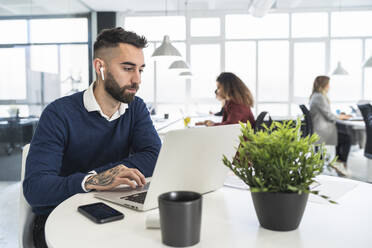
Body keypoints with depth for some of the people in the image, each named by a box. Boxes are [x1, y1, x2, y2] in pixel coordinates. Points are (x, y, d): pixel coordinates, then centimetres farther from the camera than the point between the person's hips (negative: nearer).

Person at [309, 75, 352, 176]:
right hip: (321, 131, -11)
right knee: (347, 139, -3)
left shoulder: (315, 96, 14)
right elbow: (329, 116, -17)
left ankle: (338, 162, 20)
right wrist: (341, 117, 2)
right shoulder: (320, 97, -19)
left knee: (342, 134, 20)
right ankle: (342, 164, 10)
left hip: (319, 129, 11)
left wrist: (339, 116, 13)